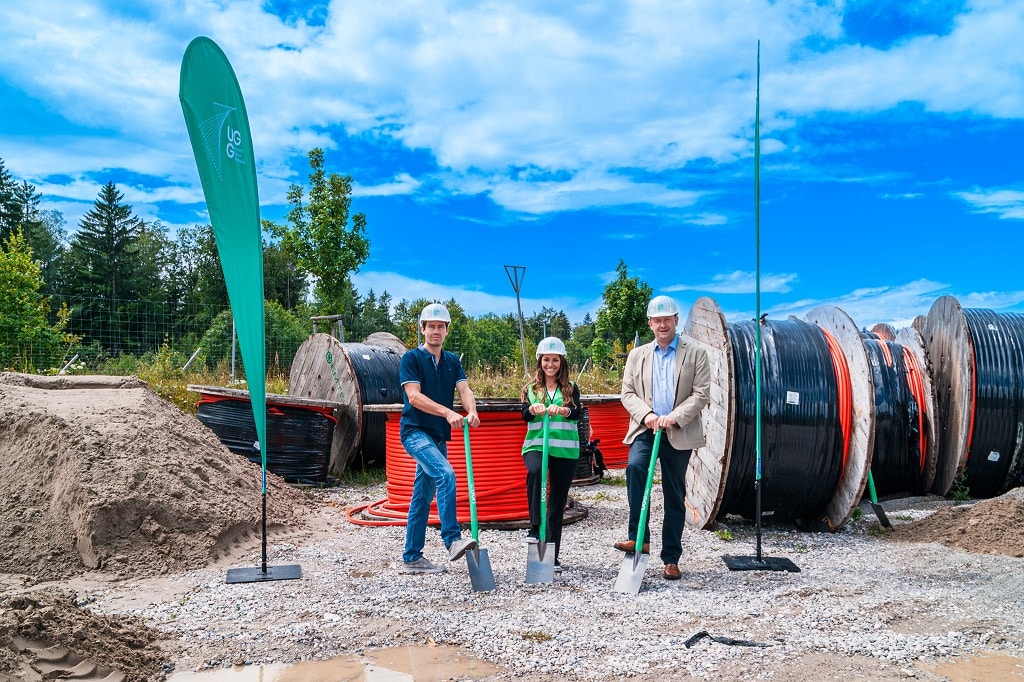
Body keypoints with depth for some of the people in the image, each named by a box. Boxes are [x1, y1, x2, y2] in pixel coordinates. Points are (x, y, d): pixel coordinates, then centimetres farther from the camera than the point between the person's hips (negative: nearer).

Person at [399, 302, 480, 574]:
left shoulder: (452, 361, 12)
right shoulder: (411, 358, -6)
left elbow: (464, 389, -2)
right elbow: (414, 396, -17)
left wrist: (471, 411, -25)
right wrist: (447, 412, -28)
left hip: (438, 436, 6)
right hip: (415, 431, -6)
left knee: (423, 496, 9)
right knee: (445, 474, -27)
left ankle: (413, 558, 16)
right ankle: (453, 541, -27)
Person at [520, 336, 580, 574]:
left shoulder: (570, 388, 8)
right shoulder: (531, 389, 9)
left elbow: (576, 413, -9)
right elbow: (524, 414, -6)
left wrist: (562, 410, -31)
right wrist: (533, 409, -30)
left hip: (565, 449, 1)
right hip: (536, 445, -1)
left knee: (558, 503, 5)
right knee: (535, 471, -35)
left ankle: (553, 556, 15)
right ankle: (535, 527, -25)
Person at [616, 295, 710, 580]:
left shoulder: (695, 353, 5)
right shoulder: (637, 355, 13)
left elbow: (701, 394, -3)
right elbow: (627, 393, 7)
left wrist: (674, 417, -16)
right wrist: (646, 414, -12)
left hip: (679, 434, -1)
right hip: (645, 430, 1)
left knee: (675, 497, 5)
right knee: (634, 467, -29)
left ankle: (671, 559, 15)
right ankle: (639, 537, -21)